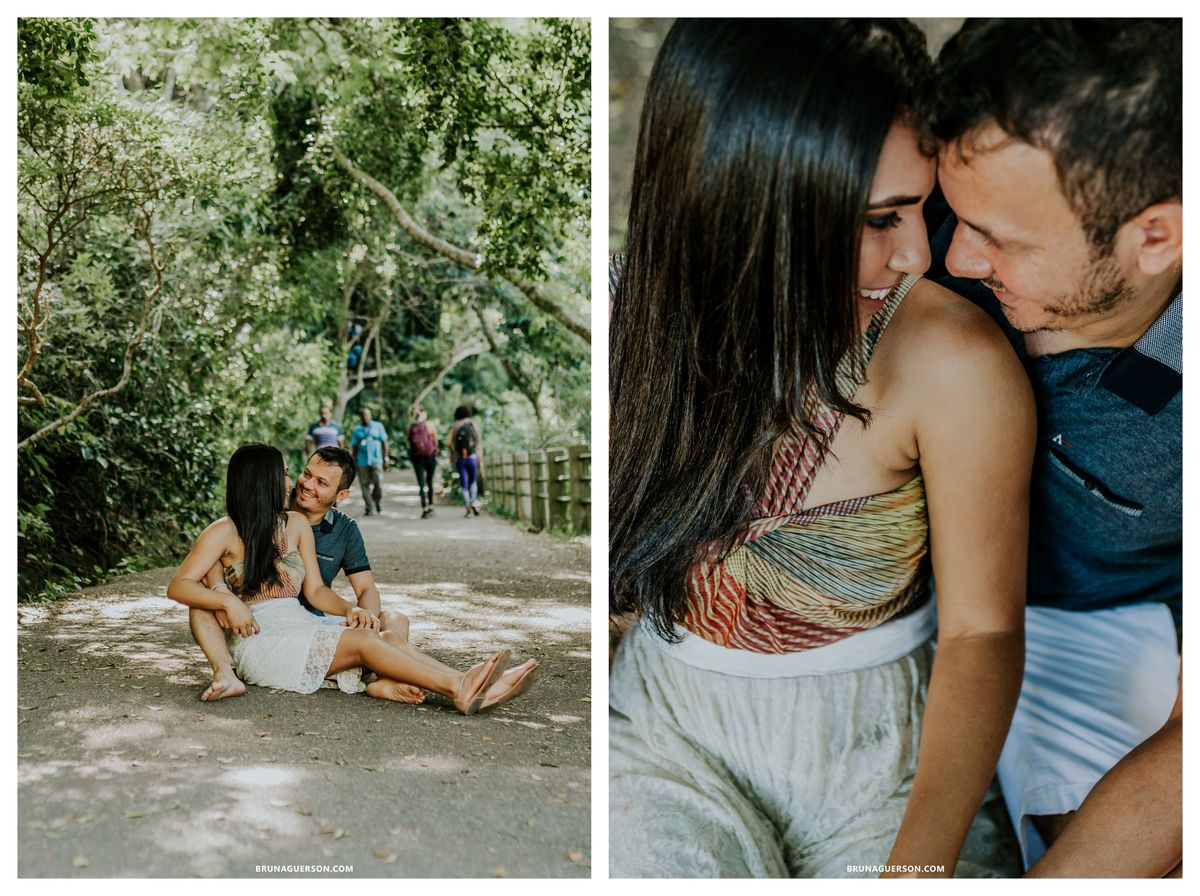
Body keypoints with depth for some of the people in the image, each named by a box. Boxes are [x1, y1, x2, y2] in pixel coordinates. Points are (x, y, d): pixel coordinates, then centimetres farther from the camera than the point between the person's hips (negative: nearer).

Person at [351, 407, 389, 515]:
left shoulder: (378, 426, 7)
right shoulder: (357, 430, 10)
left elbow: (384, 443, 7)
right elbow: (355, 447, 13)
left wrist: (385, 459, 2)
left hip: (376, 460, -1)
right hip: (362, 462, 2)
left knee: (378, 484, -11)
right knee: (365, 485, 0)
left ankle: (377, 501, 16)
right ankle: (368, 508, 9)